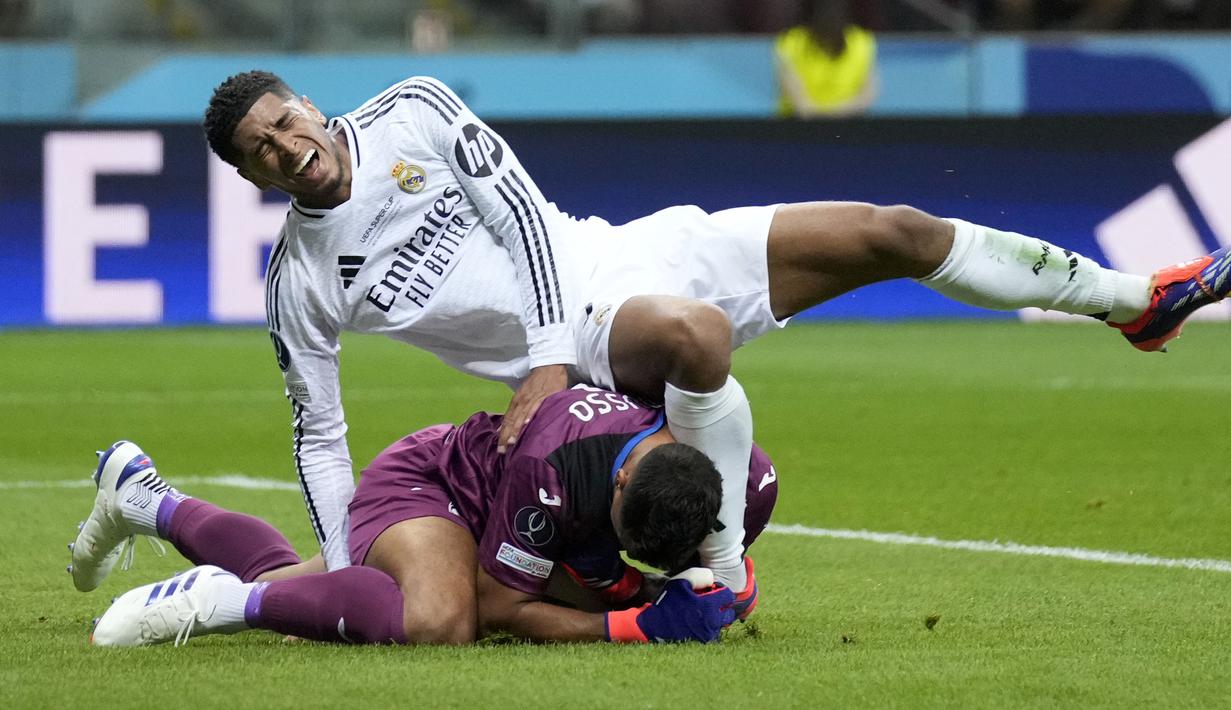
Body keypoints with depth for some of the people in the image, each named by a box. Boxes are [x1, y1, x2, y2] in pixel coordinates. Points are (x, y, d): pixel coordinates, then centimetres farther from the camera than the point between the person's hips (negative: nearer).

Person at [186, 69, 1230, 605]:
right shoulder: (300, 284, -5)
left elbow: (519, 206, -4)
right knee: (695, 332, -42)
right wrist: (343, 577, -4)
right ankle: (724, 571, -32)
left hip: (618, 253, 4)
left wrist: (549, 348, -16)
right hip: (590, 343, -4)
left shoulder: (412, 112, -2)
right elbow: (319, 436, 3)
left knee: (894, 232, 1)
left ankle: (1133, 301, 17)